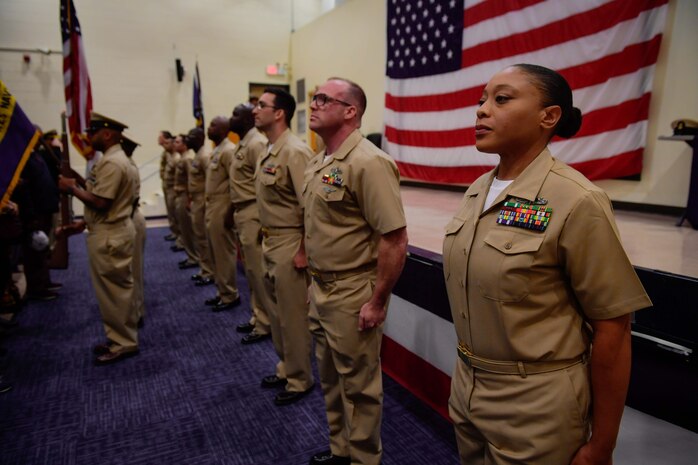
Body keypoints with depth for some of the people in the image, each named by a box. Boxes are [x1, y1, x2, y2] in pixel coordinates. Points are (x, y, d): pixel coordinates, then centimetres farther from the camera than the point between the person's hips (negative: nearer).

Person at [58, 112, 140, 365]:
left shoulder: (111, 162, -19)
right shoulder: (116, 159, 15)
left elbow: (99, 202, -23)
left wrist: (73, 188, -11)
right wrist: (86, 222, 15)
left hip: (109, 236, -11)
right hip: (111, 231, 11)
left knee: (113, 291, -1)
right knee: (116, 290, 16)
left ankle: (124, 344, 9)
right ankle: (120, 339, 26)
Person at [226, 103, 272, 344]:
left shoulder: (257, 144, -15)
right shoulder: (241, 145, 15)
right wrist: (232, 213, 21)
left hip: (253, 214, -10)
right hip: (242, 213, 10)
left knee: (259, 272, -1)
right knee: (252, 271, 16)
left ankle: (266, 324, 11)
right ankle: (258, 317, 28)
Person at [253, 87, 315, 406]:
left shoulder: (295, 152, -18)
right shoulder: (268, 151, 10)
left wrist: (303, 251, -21)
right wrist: (265, 238, 15)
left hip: (289, 245, -9)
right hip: (270, 242, 9)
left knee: (293, 316, 4)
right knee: (277, 312, 19)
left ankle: (300, 379, 22)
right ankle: (285, 367, 37)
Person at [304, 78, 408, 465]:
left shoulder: (368, 163, -20)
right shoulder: (318, 162, 9)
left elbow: (395, 241, -22)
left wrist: (377, 302, -19)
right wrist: (316, 283, 16)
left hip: (352, 295, -9)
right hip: (321, 289, 9)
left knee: (358, 385, 10)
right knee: (330, 379, 22)